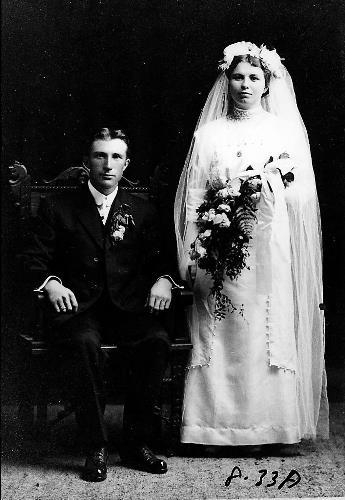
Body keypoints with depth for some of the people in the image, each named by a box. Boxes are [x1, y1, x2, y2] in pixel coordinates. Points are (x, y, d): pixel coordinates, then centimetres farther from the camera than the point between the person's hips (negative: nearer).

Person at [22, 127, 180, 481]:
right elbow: (36, 259, 8)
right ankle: (96, 447, -21)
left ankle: (135, 442, -13)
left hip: (128, 306, 2)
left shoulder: (142, 211, 17)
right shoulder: (58, 207, 11)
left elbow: (157, 259, 16)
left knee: (157, 342, -30)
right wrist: (51, 282, -13)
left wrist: (163, 280, -6)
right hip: (79, 306, -1)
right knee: (82, 343, -36)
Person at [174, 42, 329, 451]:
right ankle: (235, 426, 6)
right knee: (227, 334, -2)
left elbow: (303, 195, 5)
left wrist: (268, 190, -14)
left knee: (276, 330, -2)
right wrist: (192, 255, -4)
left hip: (272, 249, 0)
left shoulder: (287, 130, 11)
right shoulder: (209, 134, 11)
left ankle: (280, 426, 6)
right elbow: (193, 198, 5)